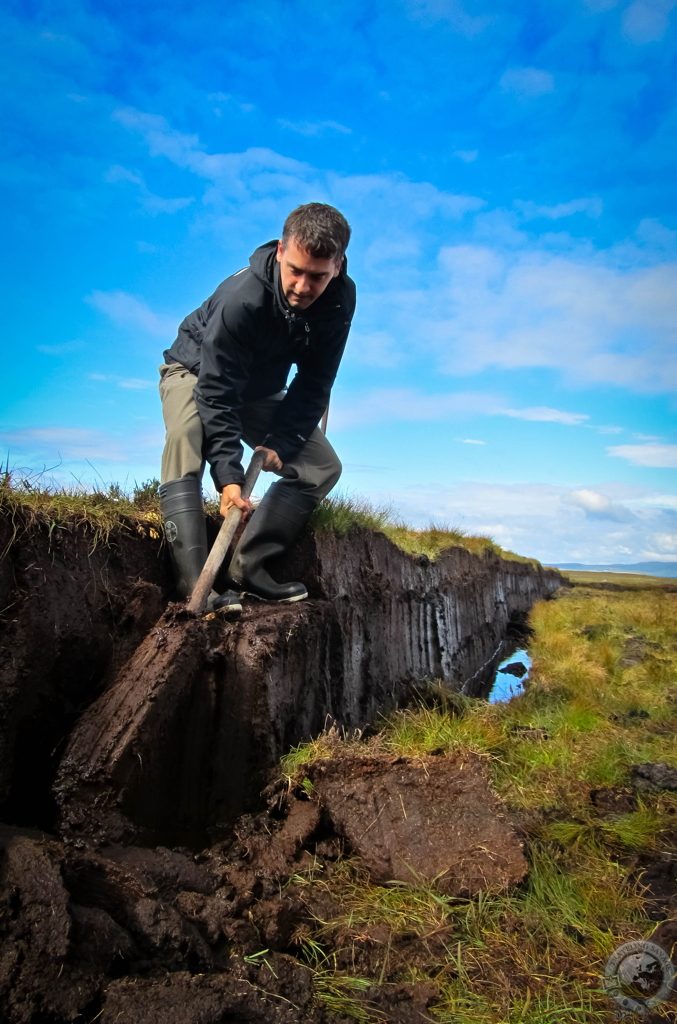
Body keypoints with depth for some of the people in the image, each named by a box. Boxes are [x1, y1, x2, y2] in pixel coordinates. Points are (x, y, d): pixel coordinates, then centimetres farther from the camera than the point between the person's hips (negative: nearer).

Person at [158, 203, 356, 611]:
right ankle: (194, 585, -36)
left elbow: (314, 383, -15)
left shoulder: (340, 299, -21)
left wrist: (281, 441, -27)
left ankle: (248, 569, -12)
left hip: (259, 390, 5)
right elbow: (216, 393, -37)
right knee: (185, 443, -35)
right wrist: (229, 477, -44)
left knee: (323, 465, -8)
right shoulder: (240, 298, -36)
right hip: (196, 374, -5)